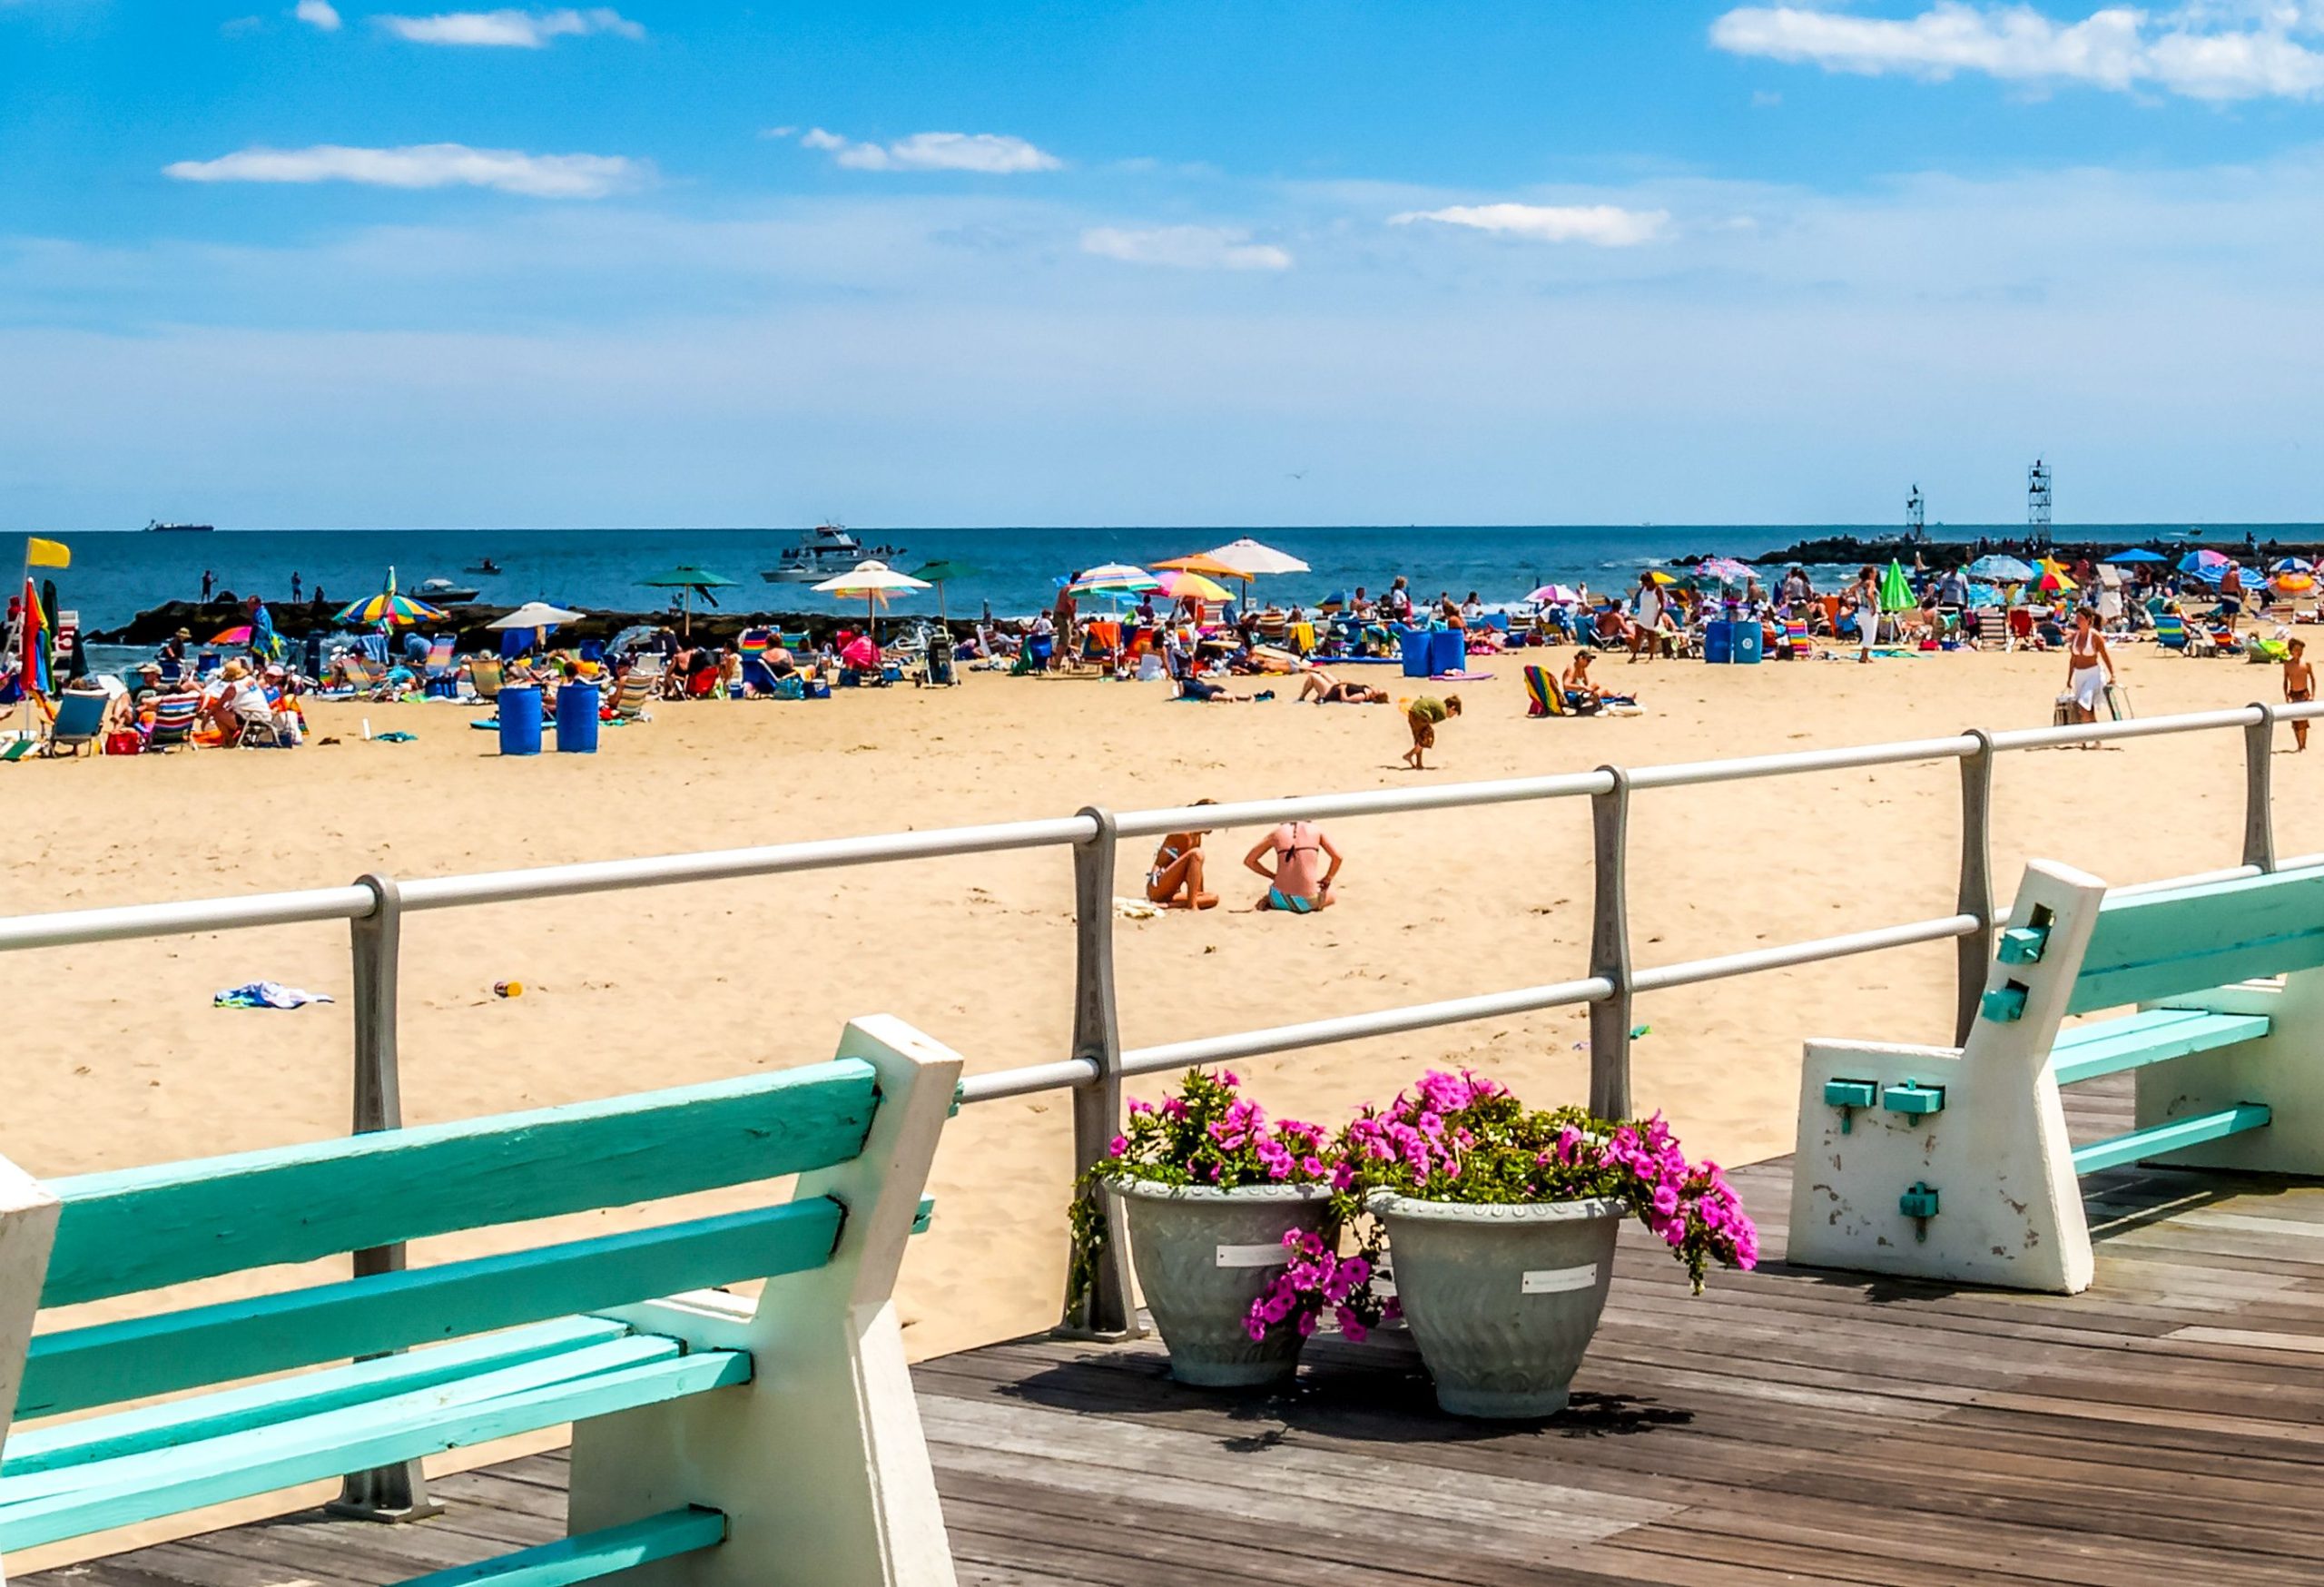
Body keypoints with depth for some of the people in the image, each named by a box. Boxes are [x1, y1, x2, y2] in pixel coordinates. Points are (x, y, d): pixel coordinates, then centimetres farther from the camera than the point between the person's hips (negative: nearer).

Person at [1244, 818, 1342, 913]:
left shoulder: (1277, 833, 6)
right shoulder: (1316, 830, 3)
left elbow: (1249, 861, 9)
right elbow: (1337, 857, -2)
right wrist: (1327, 880, 15)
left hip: (1280, 899, 4)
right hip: (1306, 901, -4)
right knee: (1334, 897, 31)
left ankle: (1268, 901, 5)